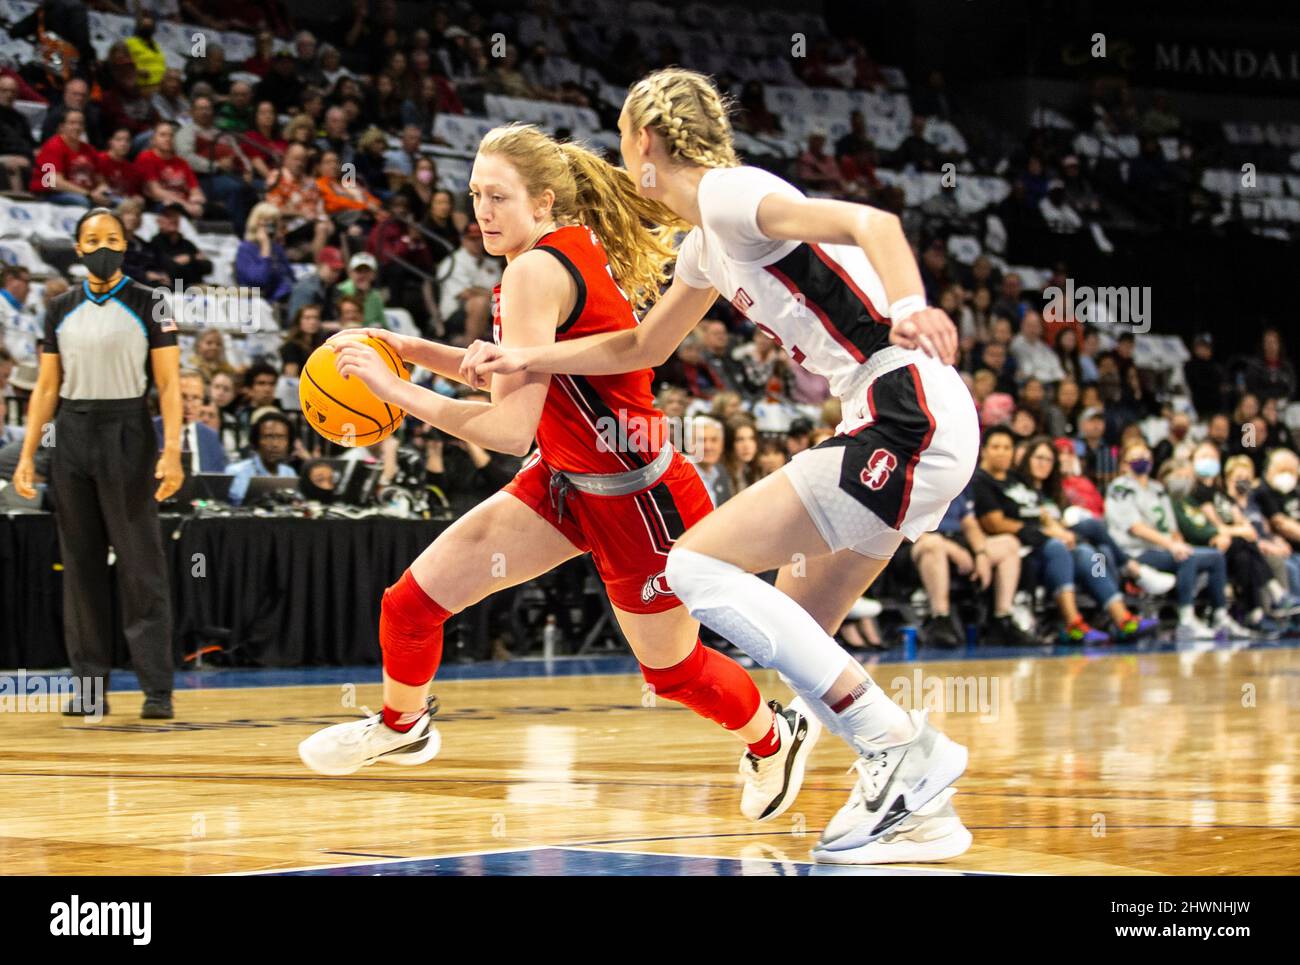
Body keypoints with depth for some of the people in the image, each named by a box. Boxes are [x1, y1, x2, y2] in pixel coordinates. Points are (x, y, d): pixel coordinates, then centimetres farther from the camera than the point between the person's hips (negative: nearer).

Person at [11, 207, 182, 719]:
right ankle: (90, 687, 9)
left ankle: (157, 689, -5)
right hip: (73, 433, 4)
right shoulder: (61, 309, 10)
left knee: (141, 567, -6)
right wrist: (26, 455, 5)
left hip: (127, 432, -4)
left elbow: (169, 383, -5)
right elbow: (47, 388, 12)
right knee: (81, 565, 5)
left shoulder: (148, 304, -1)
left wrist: (172, 451, -15)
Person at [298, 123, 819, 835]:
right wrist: (415, 351, 3)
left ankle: (775, 738, 42)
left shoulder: (537, 270, -25)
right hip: (567, 481, 9)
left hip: (636, 500, -9)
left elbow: (510, 429, -29)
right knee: (413, 600, 3)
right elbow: (521, 373, 14)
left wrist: (395, 390, -25)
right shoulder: (577, 245, 1)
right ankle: (401, 728, 31)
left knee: (671, 668, 13)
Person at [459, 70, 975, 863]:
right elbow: (642, 347, 38)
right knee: (792, 641, 12)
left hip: (911, 415, -10)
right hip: (894, 420, 10)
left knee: (697, 565, -12)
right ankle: (919, 806, 10)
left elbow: (871, 222, -23)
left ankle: (902, 745, -16)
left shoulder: (730, 193, -8)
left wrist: (907, 307, -42)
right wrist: (524, 361, 37)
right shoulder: (706, 244, 21)